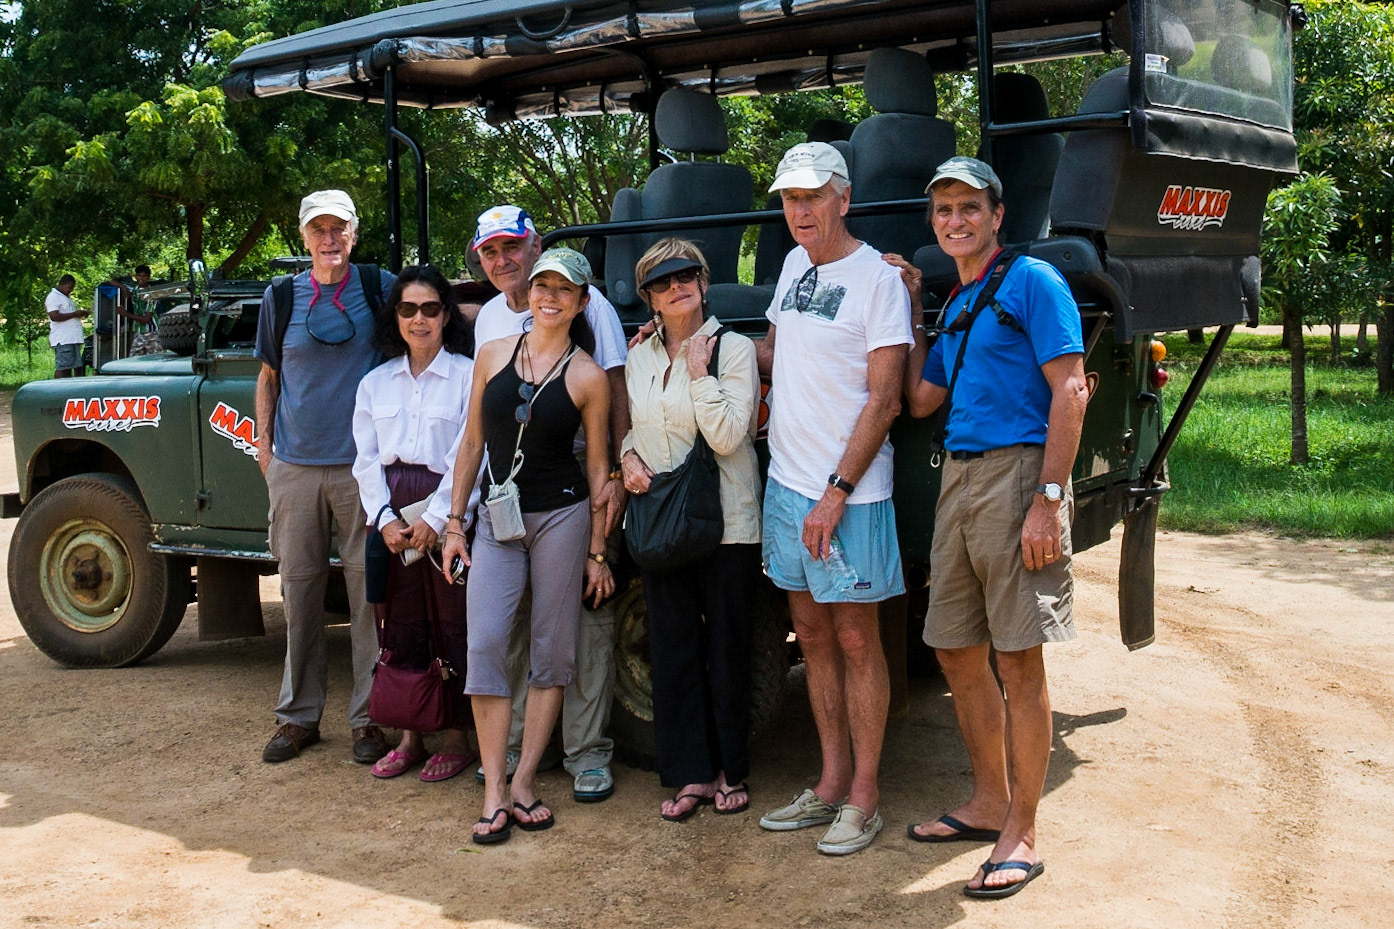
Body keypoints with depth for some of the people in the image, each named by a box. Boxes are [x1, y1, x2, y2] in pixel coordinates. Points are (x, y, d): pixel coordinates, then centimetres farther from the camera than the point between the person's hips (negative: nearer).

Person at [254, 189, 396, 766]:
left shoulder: (381, 288, 2)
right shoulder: (280, 298, 7)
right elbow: (268, 378, 14)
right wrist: (263, 446, 8)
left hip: (362, 464, -2)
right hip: (294, 466, 2)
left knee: (368, 589, 0)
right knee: (299, 588, 8)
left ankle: (369, 717, 10)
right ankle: (298, 715, 19)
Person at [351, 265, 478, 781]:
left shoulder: (468, 376, -2)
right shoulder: (375, 382, 12)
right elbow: (366, 459, 9)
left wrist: (436, 520, -14)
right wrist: (384, 518, -5)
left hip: (446, 515, -4)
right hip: (390, 518, 4)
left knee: (451, 626, 0)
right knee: (399, 627, 8)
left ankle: (458, 739, 12)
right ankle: (409, 737, 19)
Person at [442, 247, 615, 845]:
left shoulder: (588, 377, -2)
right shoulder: (492, 355, 5)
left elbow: (598, 466, 2)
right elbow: (472, 443, 10)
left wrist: (597, 552, 0)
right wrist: (454, 522, 7)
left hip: (562, 516, -2)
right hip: (498, 519, 2)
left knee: (551, 650, 3)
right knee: (485, 643, -7)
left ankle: (524, 782, 14)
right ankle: (494, 792, -1)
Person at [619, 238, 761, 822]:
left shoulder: (733, 348, -4)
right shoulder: (639, 359, 12)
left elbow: (728, 435, -14)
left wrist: (699, 372, -15)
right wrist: (628, 456, 1)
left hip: (725, 526, -5)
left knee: (726, 649, 3)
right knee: (672, 649, 6)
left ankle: (731, 771, 17)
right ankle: (691, 774, 15)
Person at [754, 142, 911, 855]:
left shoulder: (877, 279, -11)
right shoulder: (795, 265, 12)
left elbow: (883, 401, -14)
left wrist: (837, 494, -18)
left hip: (848, 494, -7)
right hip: (786, 478, 7)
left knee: (855, 639, 1)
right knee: (811, 632, 12)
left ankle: (863, 797, 11)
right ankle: (831, 782, 23)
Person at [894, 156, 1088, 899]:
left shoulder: (1031, 282, -4)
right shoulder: (953, 306, 20)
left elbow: (1068, 391, -12)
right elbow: (920, 401, 19)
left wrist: (1047, 501, -19)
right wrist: (911, 311, 17)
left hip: (1016, 471, -8)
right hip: (958, 476, 8)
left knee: (1018, 660, -4)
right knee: (957, 654, 12)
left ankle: (1021, 837, 5)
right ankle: (990, 804, 28)